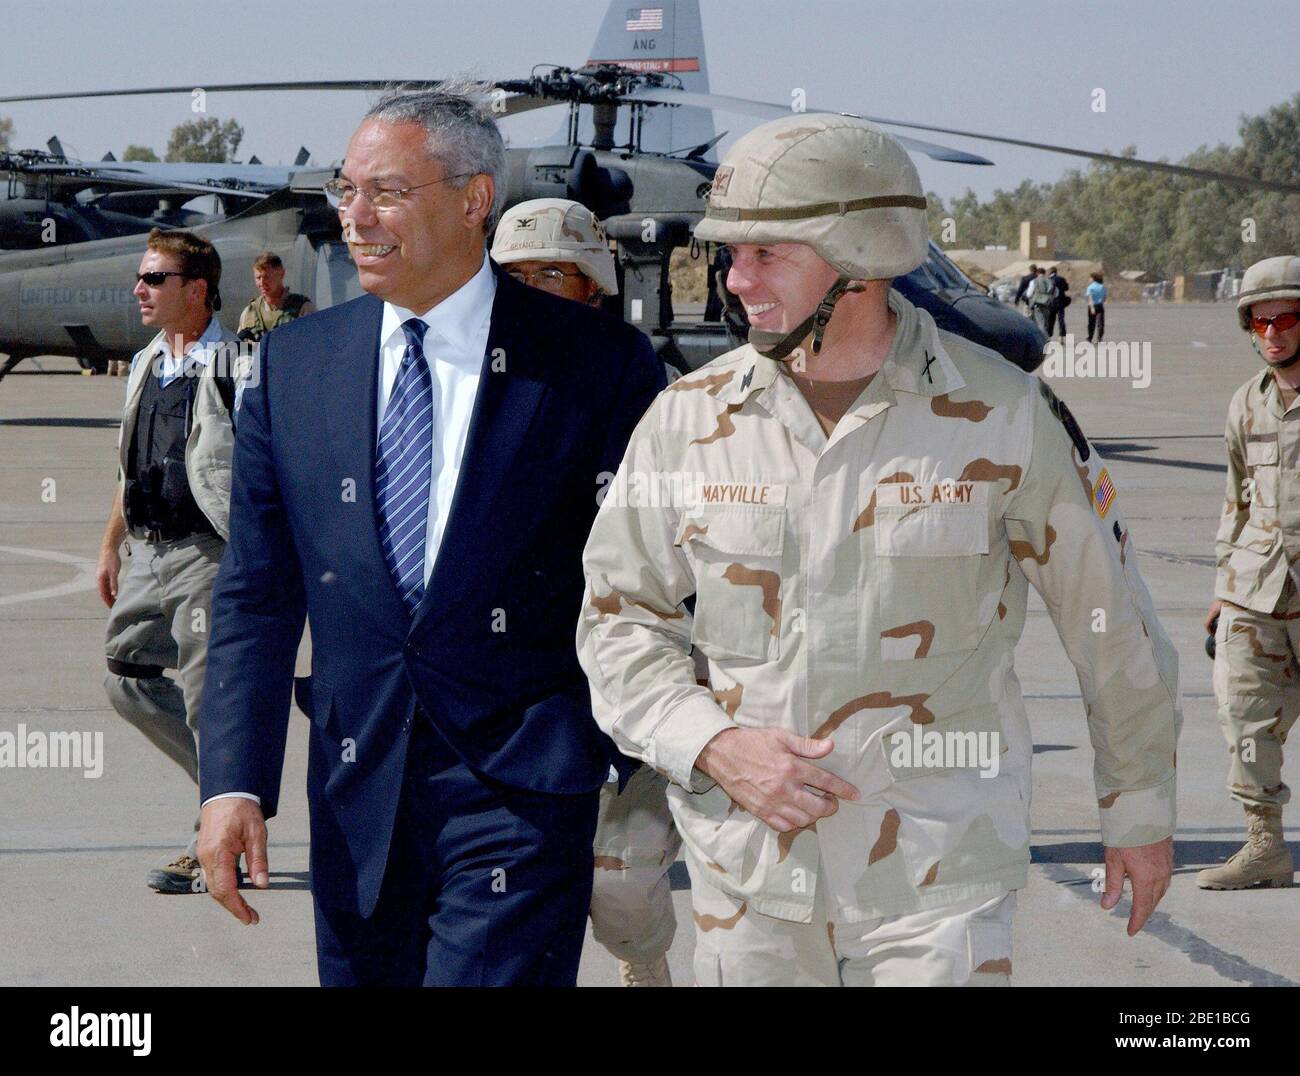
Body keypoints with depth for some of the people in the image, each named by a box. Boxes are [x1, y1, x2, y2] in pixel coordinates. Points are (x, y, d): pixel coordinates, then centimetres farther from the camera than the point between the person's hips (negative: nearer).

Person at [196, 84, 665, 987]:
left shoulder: (596, 364, -4)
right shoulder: (295, 363, 7)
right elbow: (256, 595, 8)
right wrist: (234, 783, 0)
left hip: (521, 794, -4)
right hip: (357, 798, 4)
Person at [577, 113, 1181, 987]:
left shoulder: (1004, 417, -6)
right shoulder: (689, 420, 0)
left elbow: (1114, 628, 5)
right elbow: (619, 618, 8)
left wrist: (1141, 812, 13)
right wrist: (712, 744, -10)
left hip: (937, 878, -2)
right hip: (745, 876, 3)